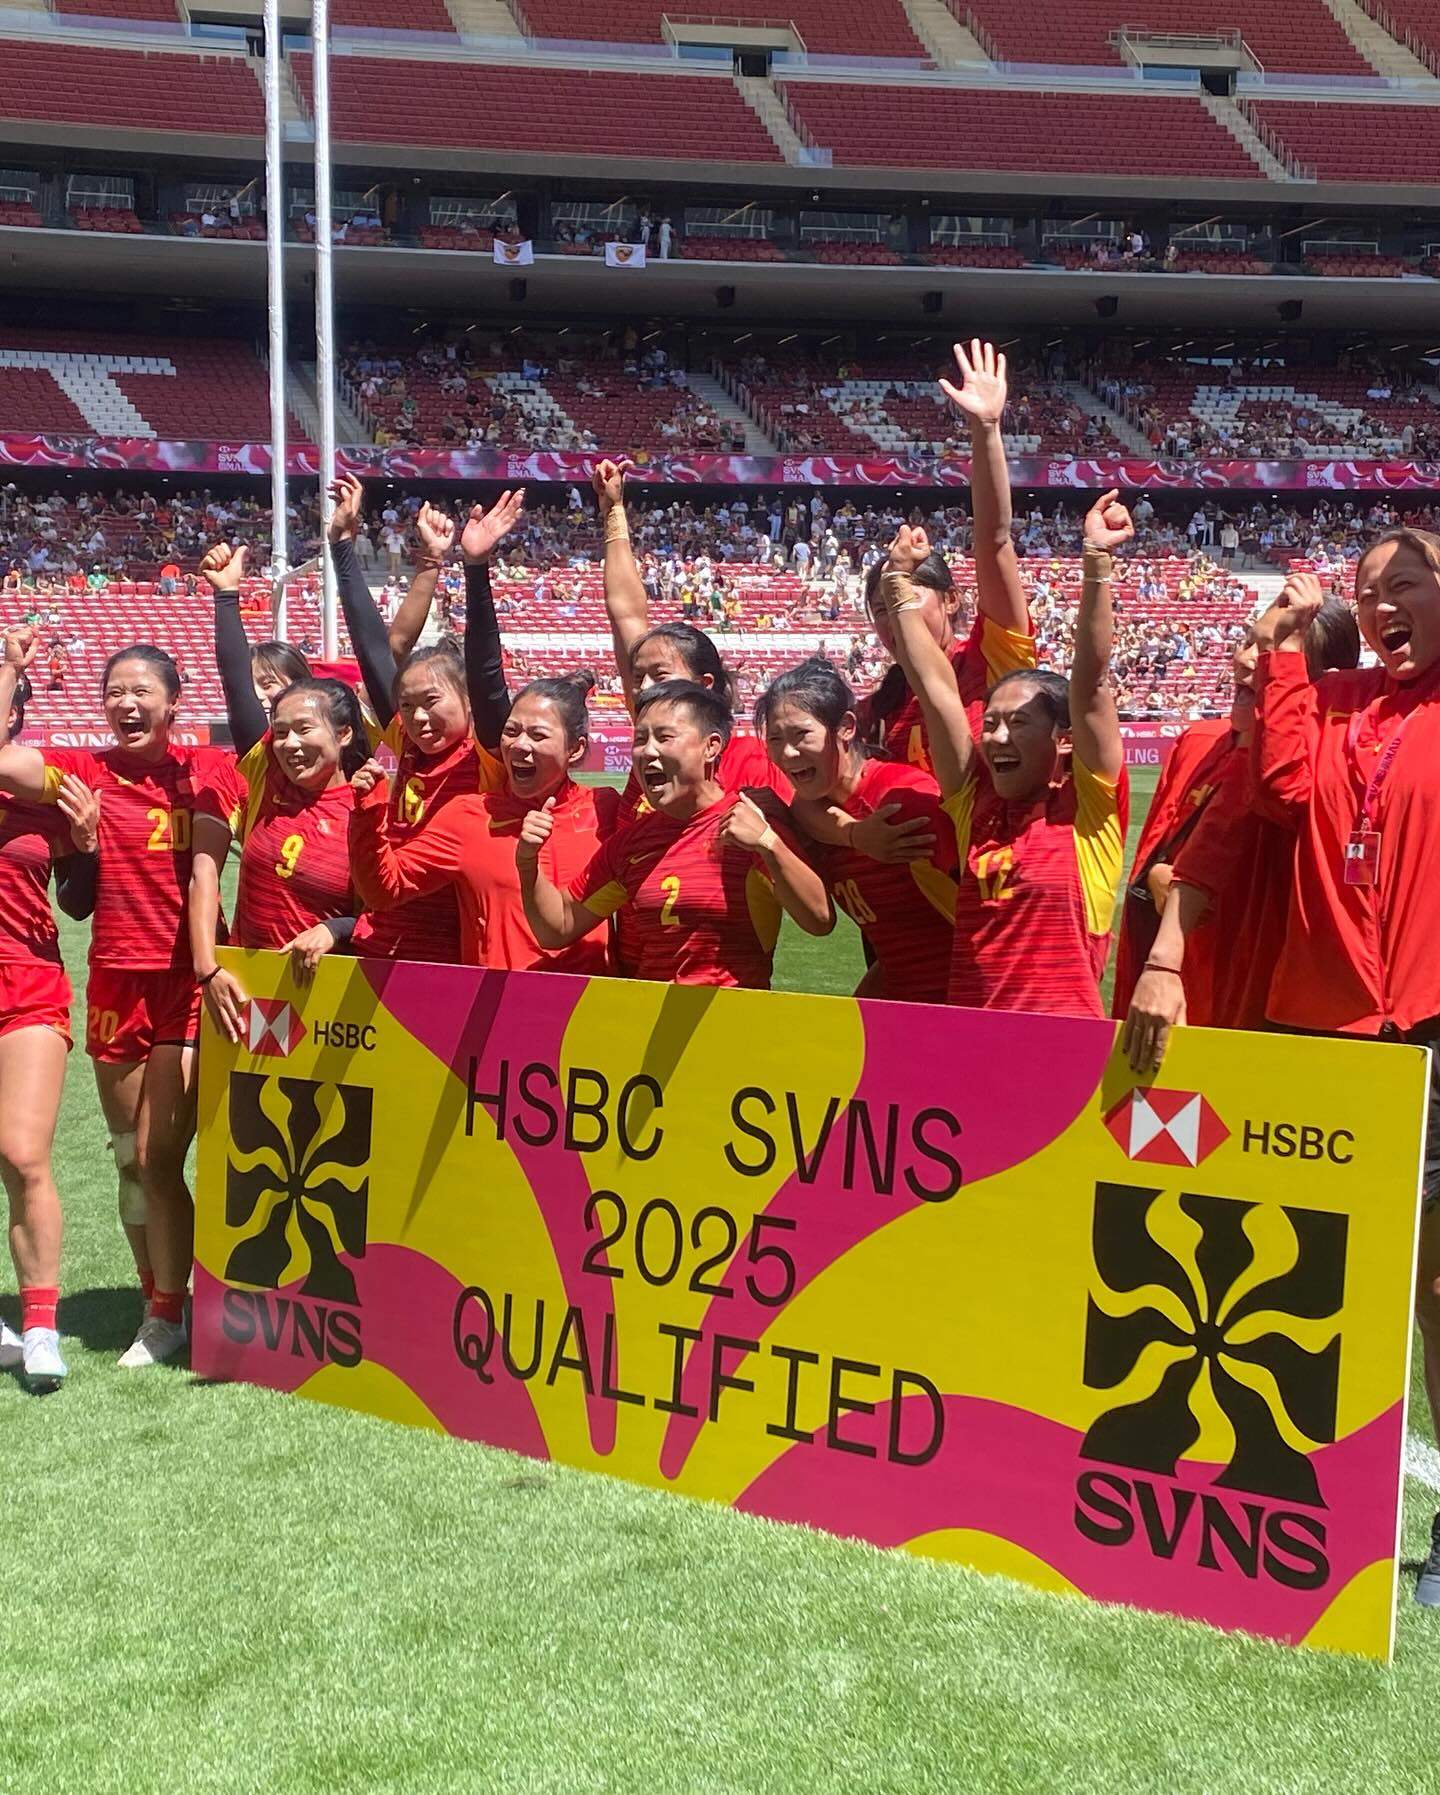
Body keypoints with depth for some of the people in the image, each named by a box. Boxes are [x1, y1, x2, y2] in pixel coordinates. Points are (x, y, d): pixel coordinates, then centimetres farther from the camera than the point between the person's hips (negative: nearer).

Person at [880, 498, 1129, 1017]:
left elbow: (1091, 679, -10)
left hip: (1066, 1032, -4)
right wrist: (899, 579, 10)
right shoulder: (976, 803, 8)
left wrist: (1098, 562, -16)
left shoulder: (1088, 808, -2)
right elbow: (934, 685, 9)